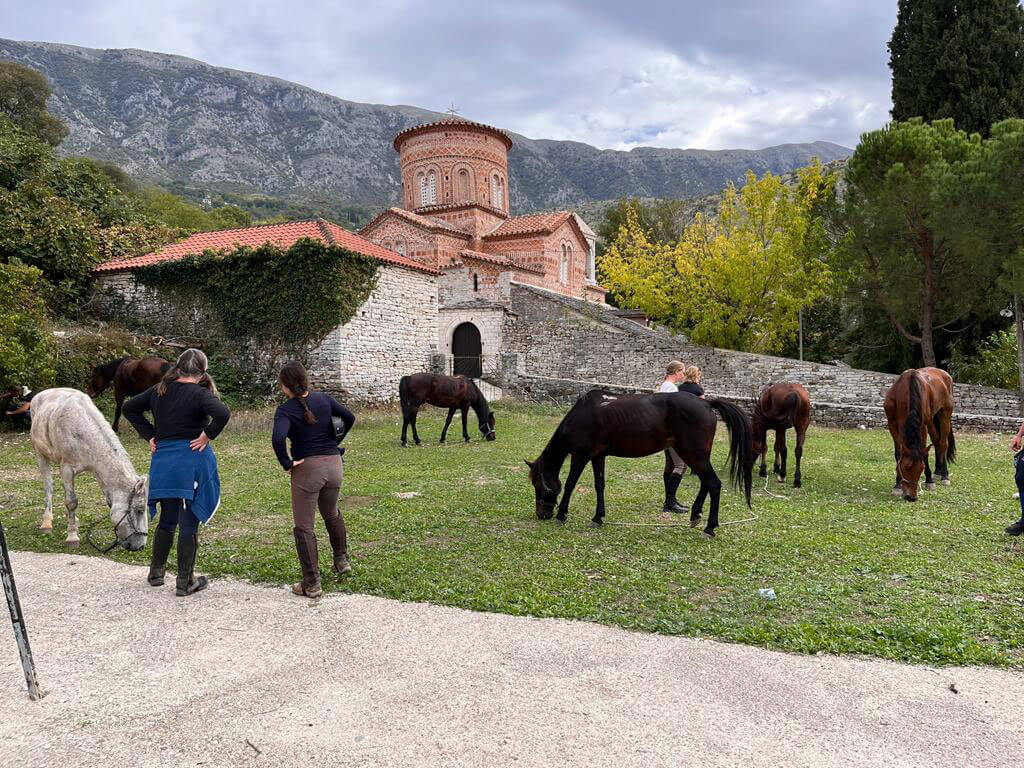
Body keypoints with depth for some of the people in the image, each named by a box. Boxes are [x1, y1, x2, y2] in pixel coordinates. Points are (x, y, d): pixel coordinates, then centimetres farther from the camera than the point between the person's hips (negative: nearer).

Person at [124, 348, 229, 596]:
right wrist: (207, 436, -15)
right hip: (192, 463, -5)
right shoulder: (199, 394, -11)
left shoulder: (159, 390, 7)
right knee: (189, 524, 4)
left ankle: (156, 572, 35)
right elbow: (222, 413, -29)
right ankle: (185, 582, 11)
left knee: (167, 520, 22)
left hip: (163, 461, 5)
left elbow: (129, 408, 16)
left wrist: (150, 435, 10)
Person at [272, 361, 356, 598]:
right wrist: (334, 443, 9)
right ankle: (342, 559, 38)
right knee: (332, 514, 31)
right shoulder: (324, 399, 1)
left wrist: (287, 463, -15)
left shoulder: (286, 409, -12)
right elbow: (349, 418, 0)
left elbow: (278, 438, -28)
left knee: (303, 527, 7)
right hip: (334, 464, 5)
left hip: (306, 468, -5)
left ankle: (312, 584, 11)